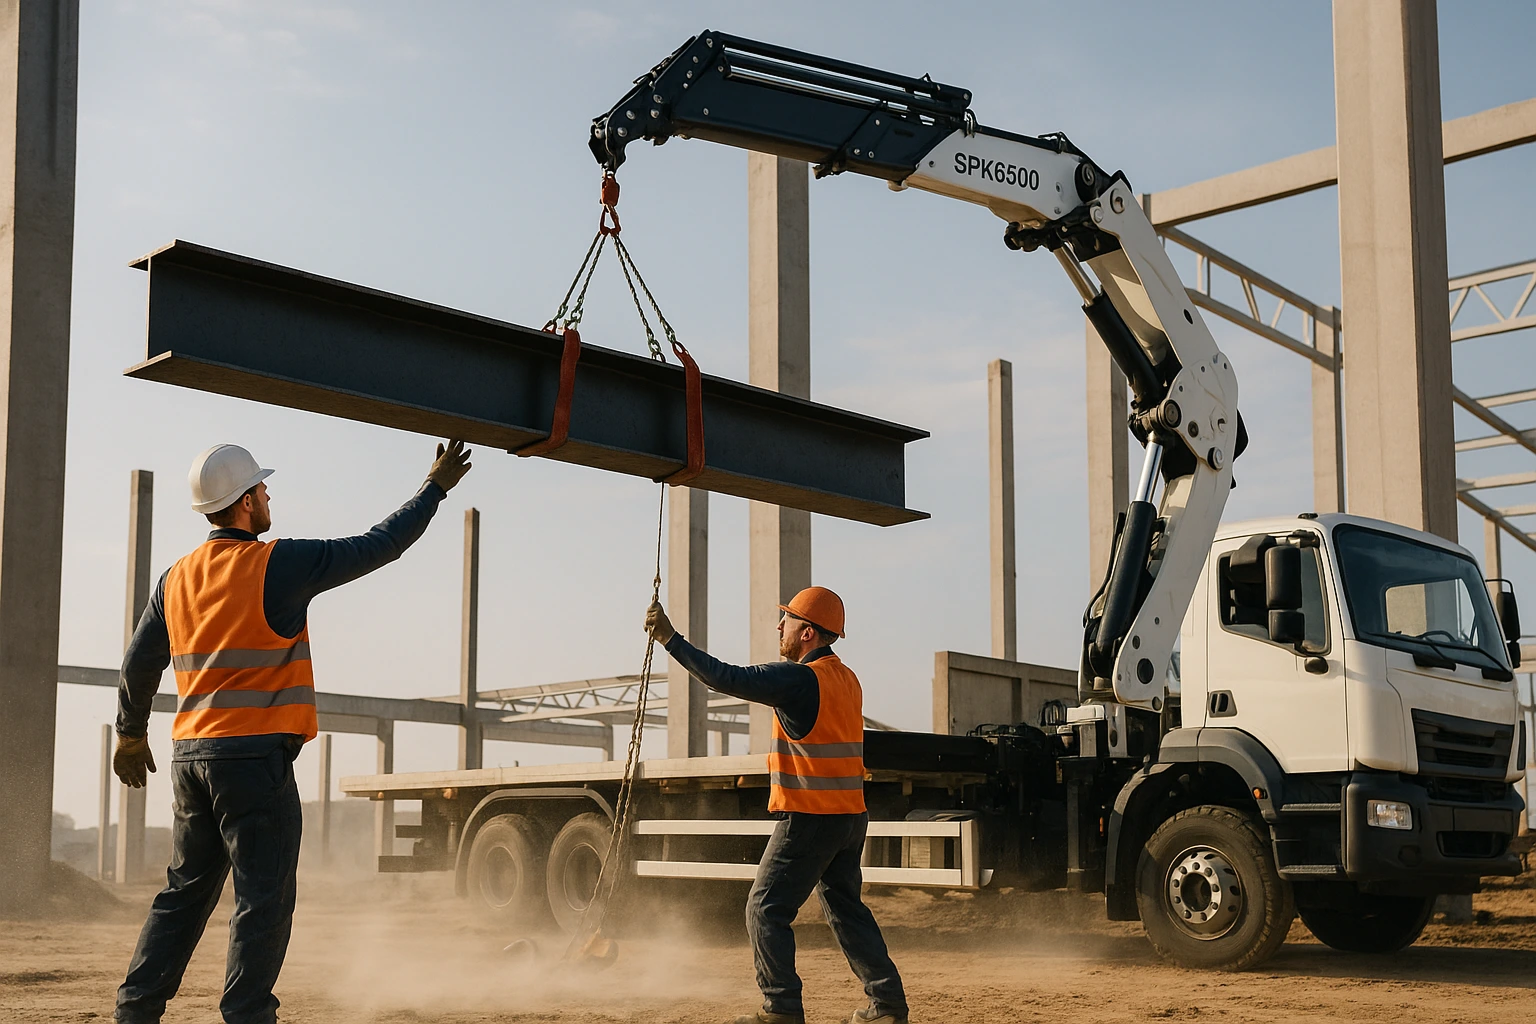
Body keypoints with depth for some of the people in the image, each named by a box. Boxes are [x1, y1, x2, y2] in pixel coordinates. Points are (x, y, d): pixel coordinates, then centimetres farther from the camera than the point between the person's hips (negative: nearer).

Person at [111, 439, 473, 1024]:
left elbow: (138, 667, 16)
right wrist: (436, 488, 8)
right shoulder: (278, 565, -10)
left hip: (190, 756, 7)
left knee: (185, 891, 15)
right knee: (263, 898, -2)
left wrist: (131, 736, 32)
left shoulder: (176, 579, 9)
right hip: (255, 756, -7)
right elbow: (379, 547, -4)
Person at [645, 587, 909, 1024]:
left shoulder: (799, 679, -16)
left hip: (808, 818, -9)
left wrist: (670, 638, -17)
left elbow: (726, 678, -20)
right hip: (852, 814, 9)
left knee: (766, 909, 0)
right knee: (845, 907, 18)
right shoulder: (846, 678, 10)